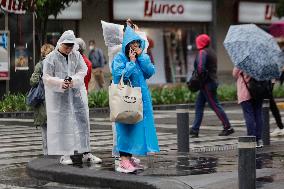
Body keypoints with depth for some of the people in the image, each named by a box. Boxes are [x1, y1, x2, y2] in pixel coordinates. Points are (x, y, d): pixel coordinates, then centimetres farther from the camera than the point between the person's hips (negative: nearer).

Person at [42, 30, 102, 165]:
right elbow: (46, 78, -7)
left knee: (82, 121, 5)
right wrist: (60, 83, -23)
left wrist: (74, 80, -19)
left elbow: (83, 70, 0)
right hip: (58, 95, -4)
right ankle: (64, 155, 4)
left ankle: (86, 152, 12)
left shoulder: (76, 56, 7)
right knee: (62, 122, -3)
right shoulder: (51, 58, -5)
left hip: (76, 93, 4)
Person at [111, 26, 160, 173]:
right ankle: (123, 161, -7)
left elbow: (150, 72, -2)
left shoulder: (143, 57, 12)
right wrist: (131, 62, -15)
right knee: (126, 127, -8)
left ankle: (129, 158, 16)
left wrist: (141, 57, -7)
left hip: (141, 98, 7)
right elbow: (119, 75, -19)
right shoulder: (120, 58, -7)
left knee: (137, 127, 8)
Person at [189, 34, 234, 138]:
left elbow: (200, 68, -26)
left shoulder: (202, 53, -14)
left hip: (206, 83, -10)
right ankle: (195, 129, 13)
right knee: (199, 105, 11)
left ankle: (227, 127, -3)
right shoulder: (211, 52, 16)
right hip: (212, 81, 10)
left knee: (215, 105, -6)